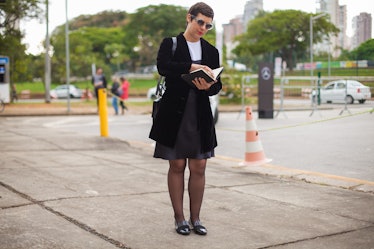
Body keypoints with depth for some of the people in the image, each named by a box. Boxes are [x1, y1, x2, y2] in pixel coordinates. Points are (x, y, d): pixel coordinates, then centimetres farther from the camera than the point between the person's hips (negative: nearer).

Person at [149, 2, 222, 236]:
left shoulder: (211, 51, 12)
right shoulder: (170, 43, 1)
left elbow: (217, 85, 8)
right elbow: (163, 67, -18)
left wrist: (208, 86, -15)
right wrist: (192, 67, -29)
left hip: (200, 115, 3)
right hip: (174, 113, -3)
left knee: (199, 167, 4)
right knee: (177, 165, 3)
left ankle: (195, 218, 15)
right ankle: (180, 218, 13)